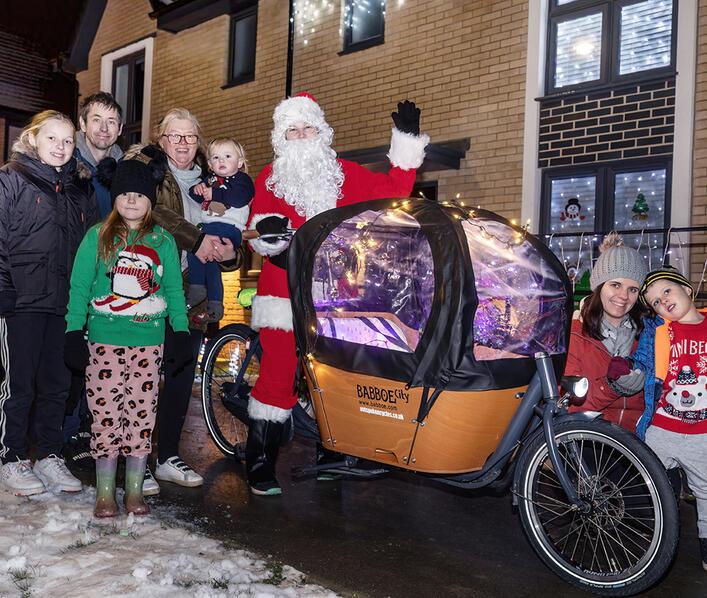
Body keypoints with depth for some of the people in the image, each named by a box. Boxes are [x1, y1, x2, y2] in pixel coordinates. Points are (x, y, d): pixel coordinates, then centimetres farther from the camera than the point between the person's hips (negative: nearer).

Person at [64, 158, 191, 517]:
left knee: (142, 414, 3)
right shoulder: (98, 236, 6)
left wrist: (182, 332, 2)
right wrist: (74, 332, -4)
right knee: (105, 413, -1)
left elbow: (174, 289, 11)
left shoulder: (163, 241, 10)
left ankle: (134, 490, 14)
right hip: (105, 339, -1)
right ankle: (105, 492, 12)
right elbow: (79, 286, 4)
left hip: (149, 342, 1)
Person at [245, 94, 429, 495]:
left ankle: (328, 455, 21)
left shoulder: (345, 174, 14)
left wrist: (408, 139, 3)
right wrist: (266, 228, -23)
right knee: (279, 377, -5)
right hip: (285, 293, -2)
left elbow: (392, 190, 6)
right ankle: (260, 467, 6)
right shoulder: (270, 178, 10)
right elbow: (259, 234, 1)